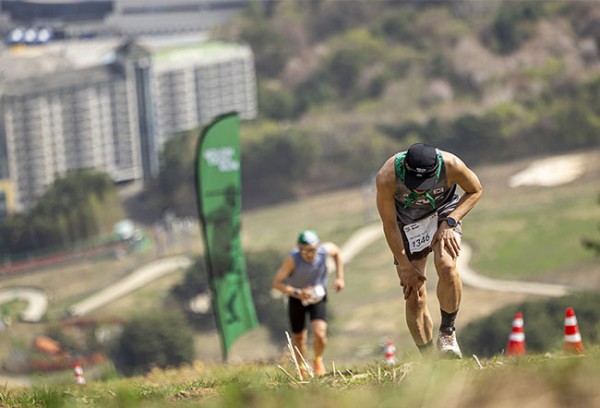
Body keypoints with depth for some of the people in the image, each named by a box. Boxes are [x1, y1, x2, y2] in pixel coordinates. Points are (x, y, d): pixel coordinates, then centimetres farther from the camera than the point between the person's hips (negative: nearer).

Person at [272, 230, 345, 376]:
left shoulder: (324, 251, -23)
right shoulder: (293, 259, -31)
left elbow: (336, 251, 3)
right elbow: (276, 283, -29)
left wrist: (339, 277, -1)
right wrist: (297, 293, -41)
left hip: (318, 298, 1)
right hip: (297, 299, -1)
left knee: (320, 334, -17)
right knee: (299, 338, 12)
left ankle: (318, 360, 15)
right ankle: (302, 369, 39)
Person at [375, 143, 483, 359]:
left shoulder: (451, 166, -32)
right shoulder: (386, 178, -33)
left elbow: (475, 191, -9)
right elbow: (389, 225, -19)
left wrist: (449, 222, -21)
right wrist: (406, 266, -15)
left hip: (443, 214, 0)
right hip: (407, 224, 0)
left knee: (446, 267, -29)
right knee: (414, 296, -5)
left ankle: (447, 332, -9)